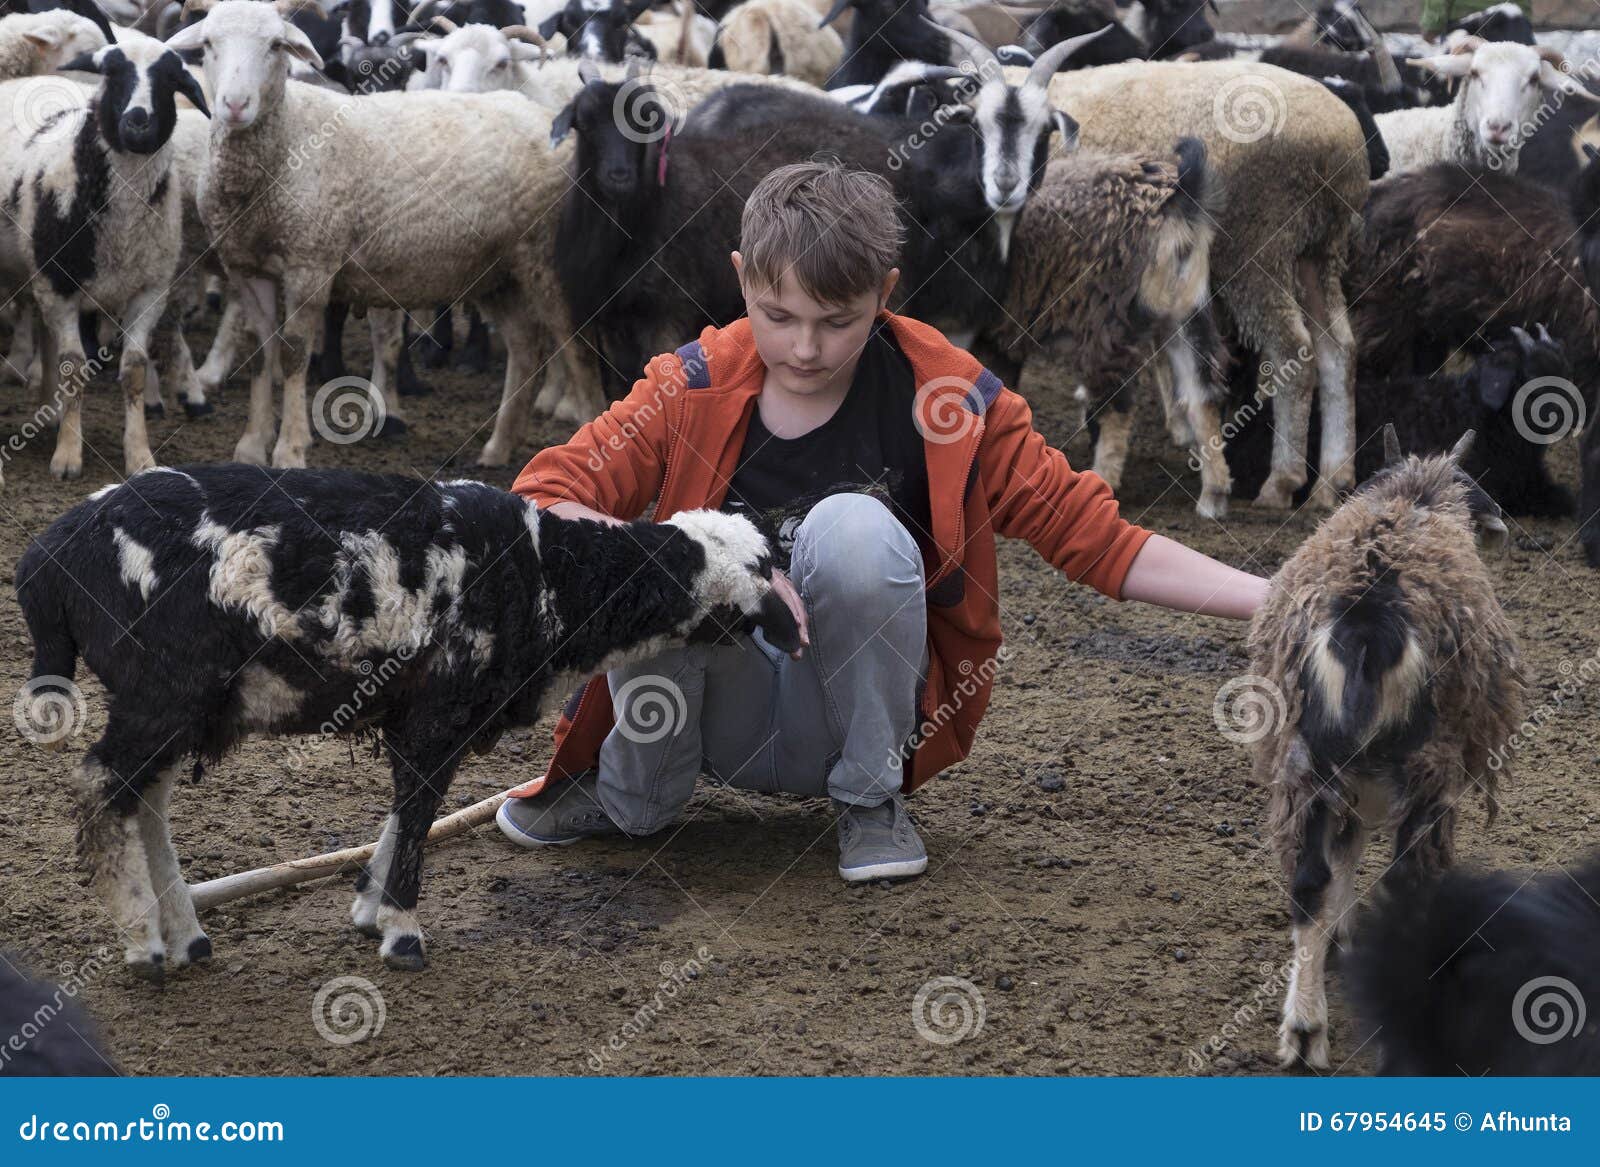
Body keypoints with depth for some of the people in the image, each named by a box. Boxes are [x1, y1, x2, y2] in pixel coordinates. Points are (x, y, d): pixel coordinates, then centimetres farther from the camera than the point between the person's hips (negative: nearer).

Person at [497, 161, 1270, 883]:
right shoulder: (693, 389, -7)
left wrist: (1268, 598, -14)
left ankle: (872, 796, -6)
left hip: (854, 720, -1)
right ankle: (630, 796, 1)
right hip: (727, 721, 1)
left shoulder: (946, 396, -8)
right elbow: (542, 500, -16)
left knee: (854, 526, -28)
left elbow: (1091, 532, -5)